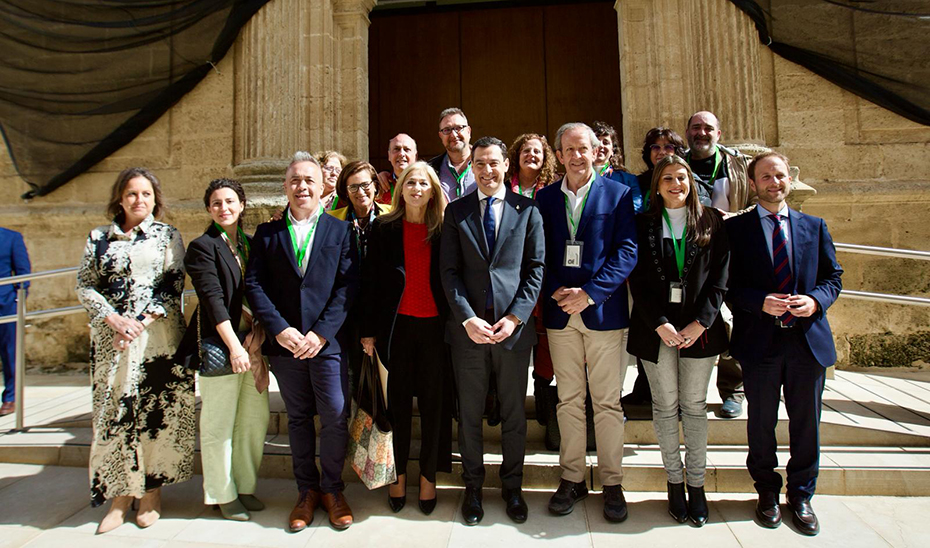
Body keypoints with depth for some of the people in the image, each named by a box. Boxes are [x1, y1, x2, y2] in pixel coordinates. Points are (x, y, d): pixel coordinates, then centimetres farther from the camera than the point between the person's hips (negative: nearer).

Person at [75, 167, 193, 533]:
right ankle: (120, 495, 15)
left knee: (156, 409, 2)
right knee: (113, 411, 3)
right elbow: (84, 286, 6)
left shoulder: (167, 236, 5)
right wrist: (115, 319, -9)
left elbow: (174, 284, -3)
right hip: (111, 337, 2)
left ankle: (152, 492, 15)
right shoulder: (99, 238, 11)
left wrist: (142, 322, -12)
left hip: (158, 336, -2)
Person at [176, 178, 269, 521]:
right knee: (219, 425, 4)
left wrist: (259, 330, -5)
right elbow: (213, 300, -12)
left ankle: (246, 487, 26)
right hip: (219, 346, -5)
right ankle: (223, 495, 21)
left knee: (256, 420, 9)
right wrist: (234, 347, -19)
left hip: (254, 343, 5)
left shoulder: (251, 244, 14)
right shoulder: (202, 247, -3)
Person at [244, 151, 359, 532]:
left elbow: (348, 286, -4)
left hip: (327, 342, -2)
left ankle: (332, 490, 20)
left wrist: (321, 333, -13)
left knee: (336, 418, -1)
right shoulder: (267, 233, 9)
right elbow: (253, 284, 1)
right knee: (298, 418, 13)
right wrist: (279, 329, -12)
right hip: (285, 342, 2)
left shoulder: (340, 230, 4)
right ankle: (307, 491, 28)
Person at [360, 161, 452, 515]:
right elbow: (370, 280, 3)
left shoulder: (444, 229, 3)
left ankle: (428, 476, 24)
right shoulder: (384, 228, 3)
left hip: (435, 325, 0)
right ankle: (398, 475, 26)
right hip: (397, 325, 0)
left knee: (435, 401, 7)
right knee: (398, 401, 10)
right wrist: (368, 329, -1)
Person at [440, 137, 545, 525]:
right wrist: (468, 319, -11)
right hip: (469, 327, 1)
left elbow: (536, 268, 0)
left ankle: (512, 486, 31)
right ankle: (473, 486, 29)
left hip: (514, 326, 0)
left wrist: (515, 317, -10)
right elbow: (449, 271, 0)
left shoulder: (527, 210, 4)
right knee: (469, 413, 11)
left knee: (514, 413, 12)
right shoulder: (456, 212, 6)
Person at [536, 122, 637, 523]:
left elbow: (626, 251, -5)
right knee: (568, 400, 11)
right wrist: (555, 291, -9)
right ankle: (572, 478, 24)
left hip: (604, 311, -2)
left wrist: (590, 292, -14)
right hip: (560, 311, 2)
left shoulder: (618, 194, 2)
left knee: (607, 403, 6)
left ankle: (611, 483, 20)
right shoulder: (545, 197, 10)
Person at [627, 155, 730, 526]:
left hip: (700, 326, 1)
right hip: (656, 326, 0)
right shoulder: (643, 224, 4)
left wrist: (701, 322, -10)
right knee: (665, 406, 6)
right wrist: (660, 324, -11)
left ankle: (696, 483, 18)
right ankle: (674, 482, 18)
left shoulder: (712, 222, 6)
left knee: (694, 406, 7)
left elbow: (720, 276, 1)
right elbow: (638, 280, -2)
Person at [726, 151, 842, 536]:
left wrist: (815, 299, -10)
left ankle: (801, 496, 31)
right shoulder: (736, 228, 0)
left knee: (806, 422, 12)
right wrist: (760, 302, -19)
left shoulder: (814, 227, 10)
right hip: (759, 341, -2)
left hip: (808, 338, 3)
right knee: (761, 422, 11)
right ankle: (767, 492, 30)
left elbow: (833, 277, 10)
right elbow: (728, 284, -4)